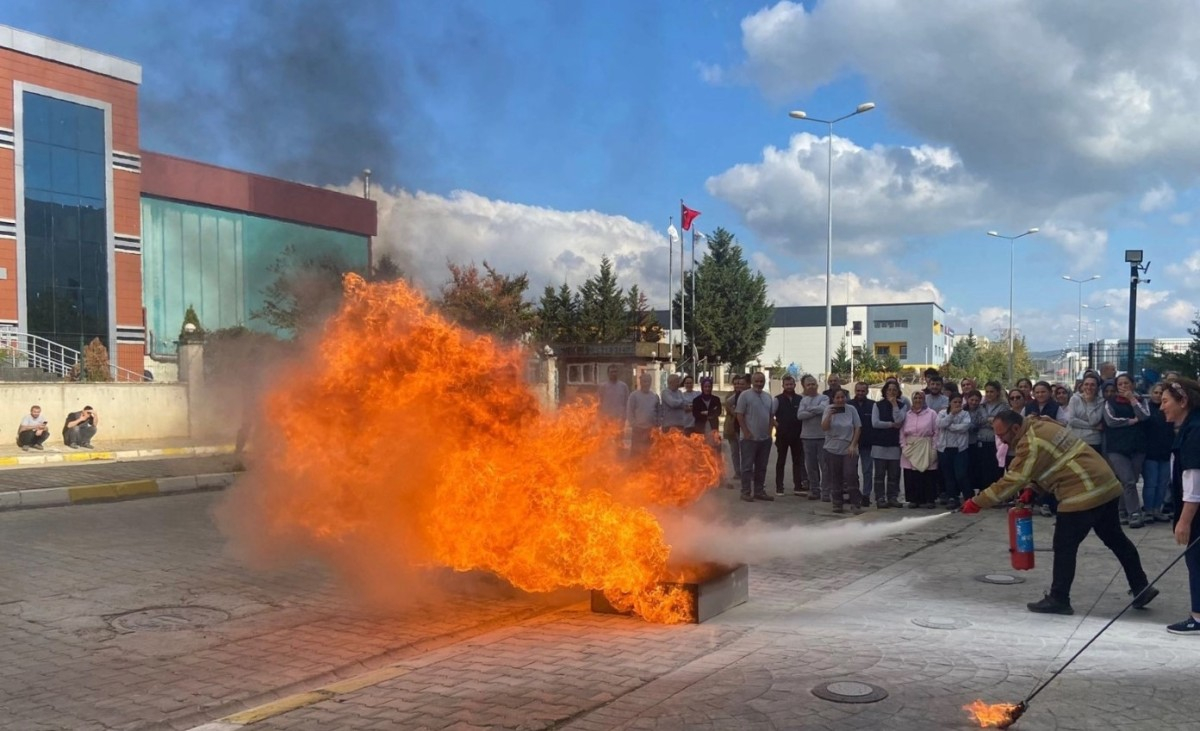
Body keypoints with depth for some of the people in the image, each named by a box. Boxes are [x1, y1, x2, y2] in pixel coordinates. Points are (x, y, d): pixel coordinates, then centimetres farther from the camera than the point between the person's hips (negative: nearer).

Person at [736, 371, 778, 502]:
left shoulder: (768, 397, 12)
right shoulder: (745, 395, -6)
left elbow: (771, 416, 17)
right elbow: (739, 415, -9)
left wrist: (769, 431, 6)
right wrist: (746, 432, -13)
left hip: (765, 438, 6)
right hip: (750, 438, -6)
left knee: (761, 467, 11)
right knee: (747, 466, -3)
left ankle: (759, 491, 18)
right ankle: (746, 492, 2)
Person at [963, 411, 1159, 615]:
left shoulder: (1031, 443, -17)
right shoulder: (1042, 426, 13)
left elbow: (1012, 480, -18)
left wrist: (977, 503, -14)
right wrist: (1032, 489, 7)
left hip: (1083, 495, -10)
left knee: (1064, 547, 0)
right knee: (1115, 539, 20)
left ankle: (1058, 600, 8)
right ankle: (1142, 588, 30)